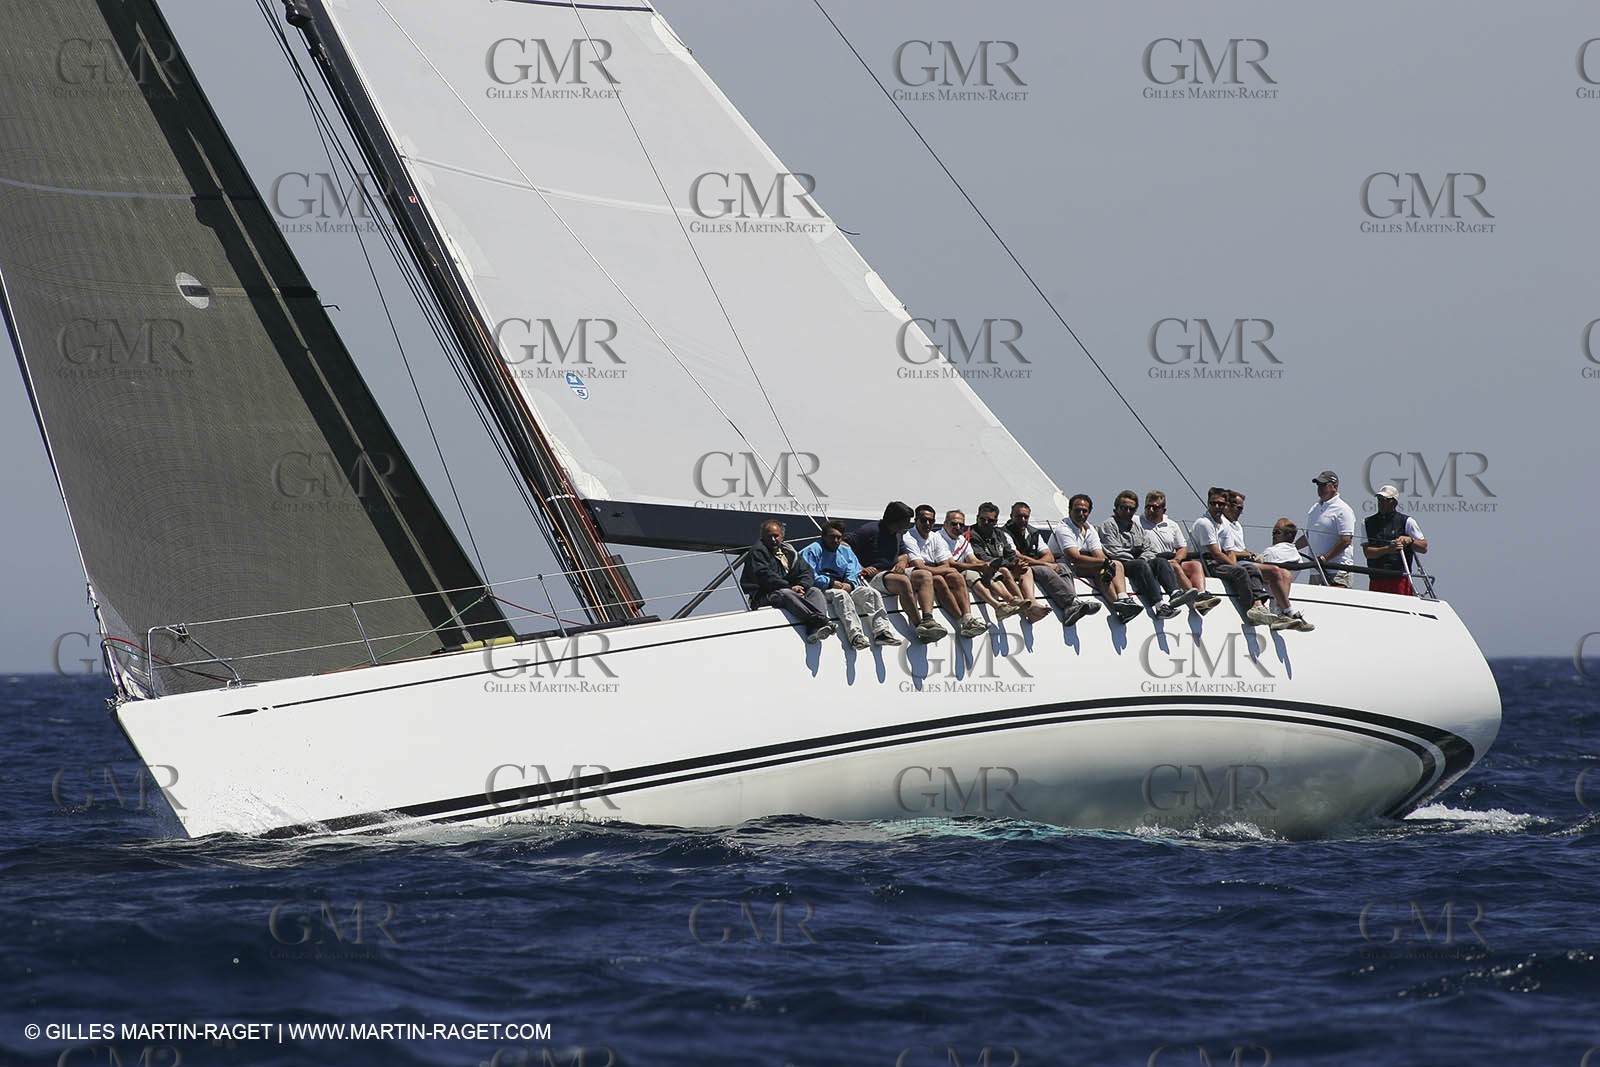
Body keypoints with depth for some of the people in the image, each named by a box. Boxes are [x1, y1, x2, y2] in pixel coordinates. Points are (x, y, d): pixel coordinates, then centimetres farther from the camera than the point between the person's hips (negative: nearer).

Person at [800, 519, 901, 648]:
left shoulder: (846, 551, 24)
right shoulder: (814, 550, 4)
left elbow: (854, 574, 13)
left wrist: (850, 584, -11)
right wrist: (831, 583, -17)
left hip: (843, 587, 6)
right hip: (822, 590, -6)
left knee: (871, 593, -15)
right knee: (841, 595, -38)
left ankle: (881, 631, -27)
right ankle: (856, 635, -52)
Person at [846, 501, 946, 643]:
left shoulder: (896, 535, 23)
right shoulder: (869, 530, -4)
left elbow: (903, 554, 34)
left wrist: (903, 561, 8)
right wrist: (861, 568, -17)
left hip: (892, 572, 8)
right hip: (872, 577, -8)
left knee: (926, 576, -14)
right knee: (903, 582, -35)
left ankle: (928, 619, -33)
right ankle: (918, 625, -34)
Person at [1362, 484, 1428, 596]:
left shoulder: (1407, 521, 6)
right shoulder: (1368, 523, 11)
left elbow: (1424, 547, 7)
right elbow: (1367, 552, -1)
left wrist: (1409, 540, -12)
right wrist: (1388, 549, -17)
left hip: (1400, 580, -3)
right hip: (1376, 581, 3)